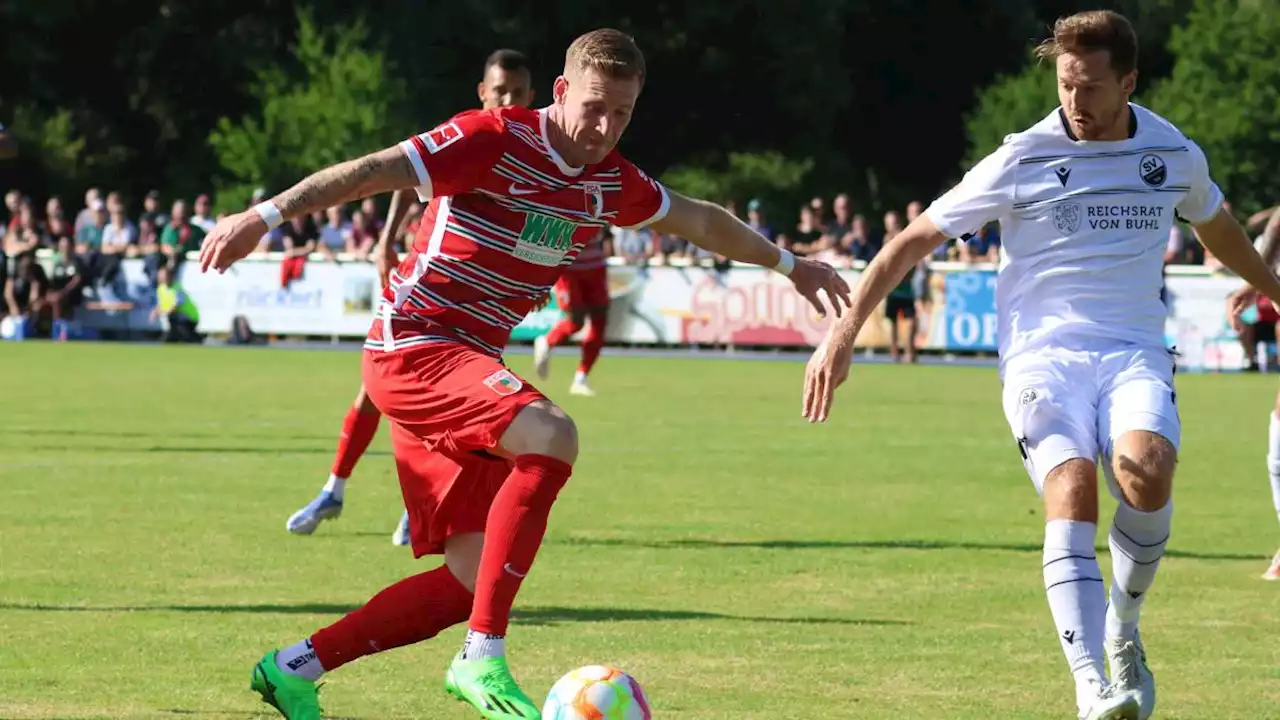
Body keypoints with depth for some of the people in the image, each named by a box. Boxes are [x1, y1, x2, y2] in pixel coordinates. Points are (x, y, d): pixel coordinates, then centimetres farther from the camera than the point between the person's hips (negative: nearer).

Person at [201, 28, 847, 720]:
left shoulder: (611, 181, 9)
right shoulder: (496, 140, -14)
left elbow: (701, 220, 28)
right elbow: (372, 170, -22)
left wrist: (788, 263, 39)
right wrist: (266, 215, -32)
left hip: (468, 363, 9)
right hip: (411, 344, -8)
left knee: (475, 577, 2)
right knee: (550, 435, -33)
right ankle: (483, 660, -31)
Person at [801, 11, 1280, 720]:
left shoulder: (1174, 155, 8)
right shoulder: (1022, 160, -2)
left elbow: (1217, 228, 31)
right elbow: (916, 239, 3)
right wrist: (843, 332, -4)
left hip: (1135, 354, 2)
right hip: (1042, 353, -2)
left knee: (1146, 470, -30)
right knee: (1071, 490, -28)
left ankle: (1123, 629, -4)